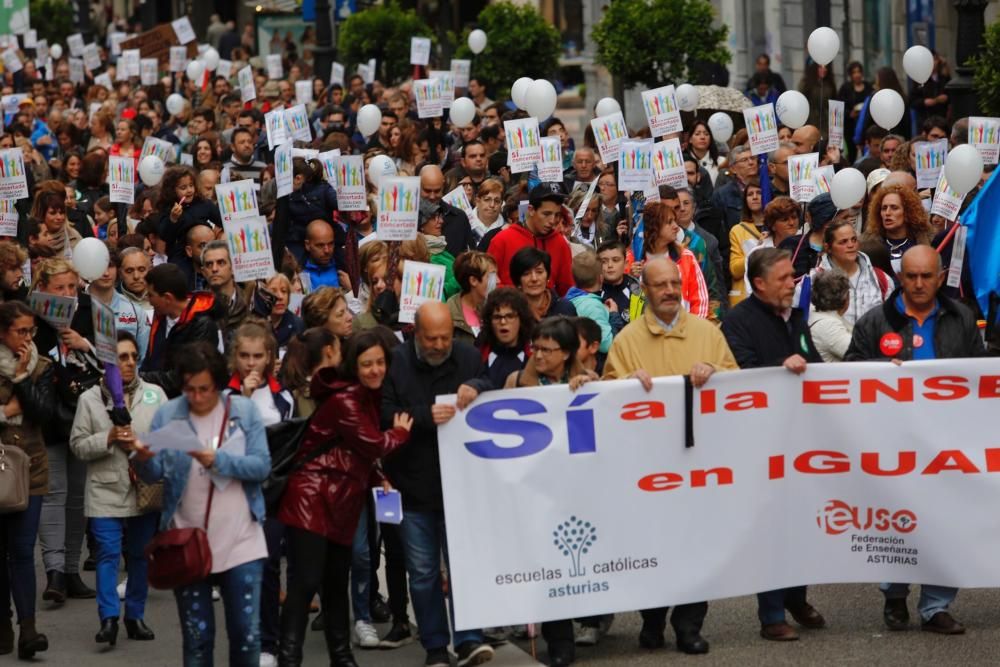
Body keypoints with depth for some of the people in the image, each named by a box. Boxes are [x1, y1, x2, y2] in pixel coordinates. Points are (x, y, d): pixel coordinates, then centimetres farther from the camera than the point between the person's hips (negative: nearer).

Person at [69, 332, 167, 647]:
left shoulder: (155, 394, 5)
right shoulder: (90, 398, 2)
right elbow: (78, 445, 0)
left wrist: (140, 445, -14)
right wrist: (108, 438, -14)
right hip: (106, 491, -2)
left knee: (141, 555, 10)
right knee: (108, 554, -9)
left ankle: (135, 616, 20)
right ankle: (109, 618, -10)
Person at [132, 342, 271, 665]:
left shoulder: (245, 411, -1)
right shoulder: (167, 415, 0)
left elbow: (262, 466, -9)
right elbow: (155, 475, -5)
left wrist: (218, 460, -23)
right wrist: (144, 459, -27)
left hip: (240, 543, -1)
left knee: (247, 635, 2)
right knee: (196, 637, 9)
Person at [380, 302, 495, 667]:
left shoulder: (468, 358, 2)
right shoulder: (395, 363, -5)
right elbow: (384, 417, -11)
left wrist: (477, 387, -19)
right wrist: (425, 417, -24)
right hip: (413, 486, -1)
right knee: (423, 572, 7)